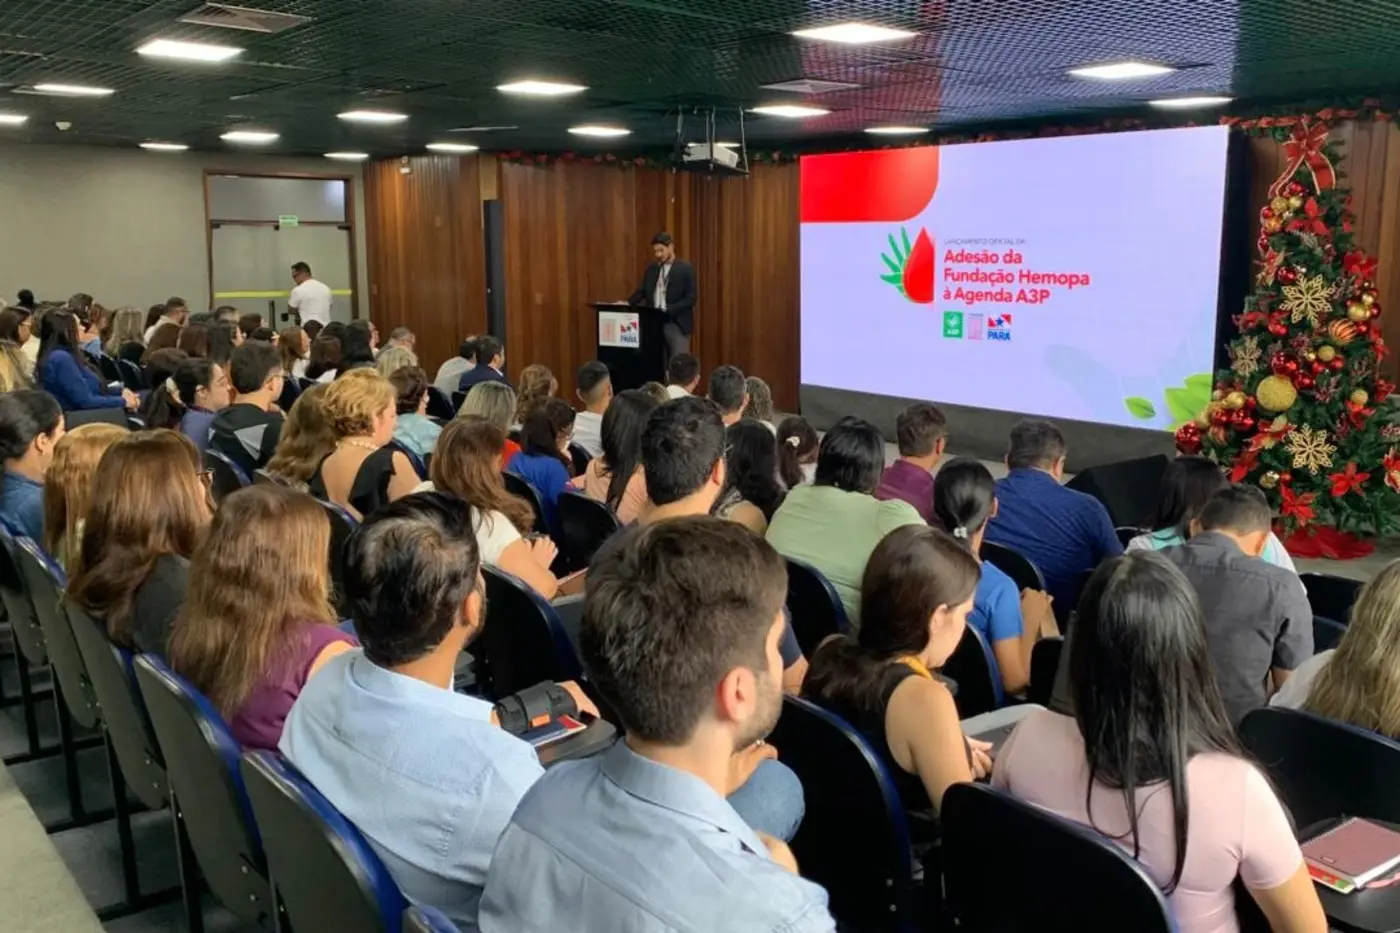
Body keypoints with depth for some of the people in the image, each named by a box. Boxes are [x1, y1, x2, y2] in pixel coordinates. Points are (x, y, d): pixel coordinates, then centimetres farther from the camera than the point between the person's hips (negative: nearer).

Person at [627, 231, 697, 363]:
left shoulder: (686, 268, -4)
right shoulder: (651, 269, 13)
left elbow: (691, 298, -10)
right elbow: (642, 291, 12)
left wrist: (668, 310, -20)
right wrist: (628, 303, -8)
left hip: (676, 324, -5)